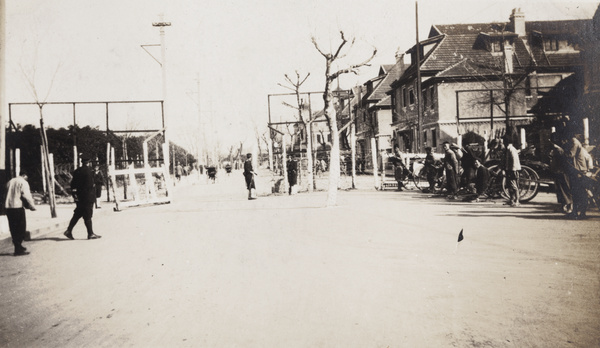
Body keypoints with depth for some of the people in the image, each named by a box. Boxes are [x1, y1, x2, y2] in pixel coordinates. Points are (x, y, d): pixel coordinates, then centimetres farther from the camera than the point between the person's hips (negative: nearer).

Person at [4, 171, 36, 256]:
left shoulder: (10, 181, 18)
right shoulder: (23, 182, -5)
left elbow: (8, 194, 20)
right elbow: (26, 195, -13)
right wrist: (32, 206, -4)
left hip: (8, 206, 7)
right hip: (18, 207, -7)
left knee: (13, 228, 14)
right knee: (21, 228, -2)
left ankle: (18, 246, 25)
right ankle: (18, 249, -4)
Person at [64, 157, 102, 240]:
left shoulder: (76, 171, 11)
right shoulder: (88, 171, -13)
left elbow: (73, 184, 12)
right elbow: (90, 184, -17)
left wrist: (74, 193, 14)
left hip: (79, 198, 8)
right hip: (87, 197, -8)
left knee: (77, 214, 15)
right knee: (87, 216, -3)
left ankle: (69, 231, 14)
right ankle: (90, 234, 1)